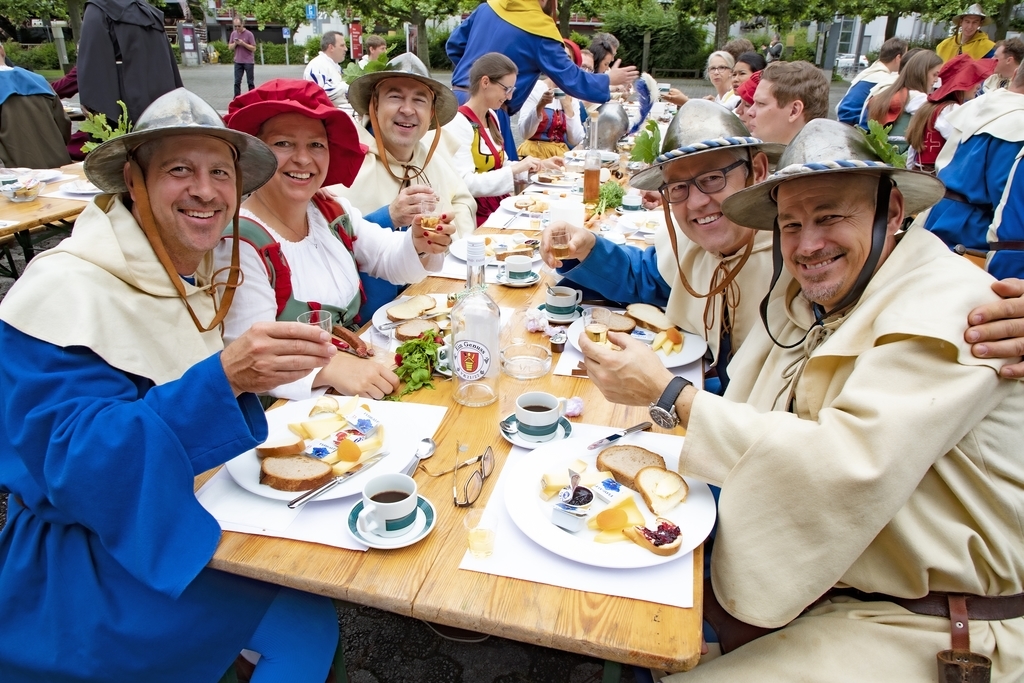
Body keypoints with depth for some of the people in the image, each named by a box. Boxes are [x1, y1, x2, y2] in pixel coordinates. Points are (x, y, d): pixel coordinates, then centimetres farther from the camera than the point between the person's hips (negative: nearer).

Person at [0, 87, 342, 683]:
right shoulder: (67, 291, -21)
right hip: (87, 560, -6)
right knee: (303, 620, -15)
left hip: (183, 519, 7)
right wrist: (222, 378, -40)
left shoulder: (200, 273, 2)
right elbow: (71, 467, -27)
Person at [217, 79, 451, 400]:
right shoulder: (238, 242, -19)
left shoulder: (336, 214, 2)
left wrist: (417, 246, -9)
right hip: (286, 411, -7)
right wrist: (329, 368, -39)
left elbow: (386, 259, 13)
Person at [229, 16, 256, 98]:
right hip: (238, 62, 4)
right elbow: (230, 47, 12)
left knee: (250, 82, 2)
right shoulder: (233, 33, 7)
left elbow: (253, 48, -8)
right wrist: (235, 43, -8)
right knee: (237, 82, 1)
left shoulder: (249, 34, -7)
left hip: (248, 62, -4)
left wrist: (243, 43, -19)